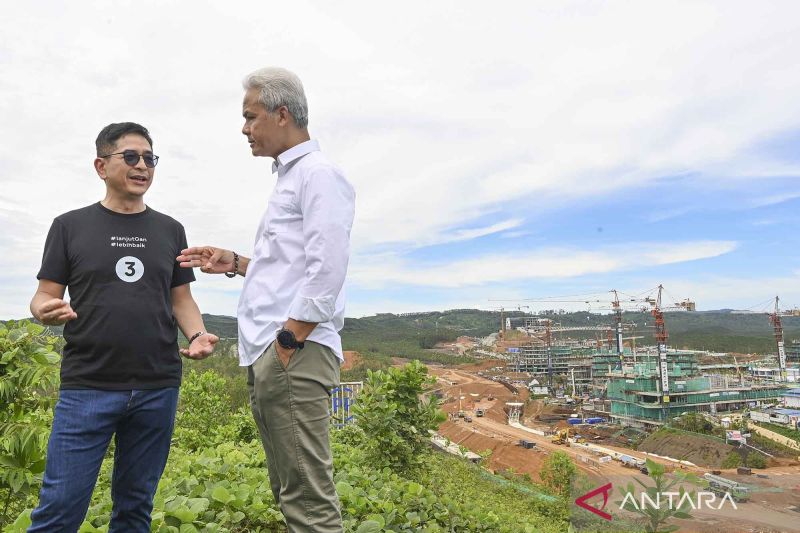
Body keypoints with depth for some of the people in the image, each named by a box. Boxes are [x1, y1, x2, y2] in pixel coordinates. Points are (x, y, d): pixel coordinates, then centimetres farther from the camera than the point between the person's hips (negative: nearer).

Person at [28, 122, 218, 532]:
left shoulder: (170, 230, 10)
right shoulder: (70, 226, 4)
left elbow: (181, 299, 11)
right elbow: (44, 296, 5)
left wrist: (197, 335, -8)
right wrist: (45, 310, -19)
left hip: (157, 389, 2)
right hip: (86, 388, -2)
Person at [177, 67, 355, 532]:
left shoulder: (318, 173, -6)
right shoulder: (289, 178, 24)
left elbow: (326, 269, -17)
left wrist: (288, 342, -18)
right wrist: (235, 263, 18)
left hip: (294, 354, -10)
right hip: (268, 354, 10)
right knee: (291, 491, 14)